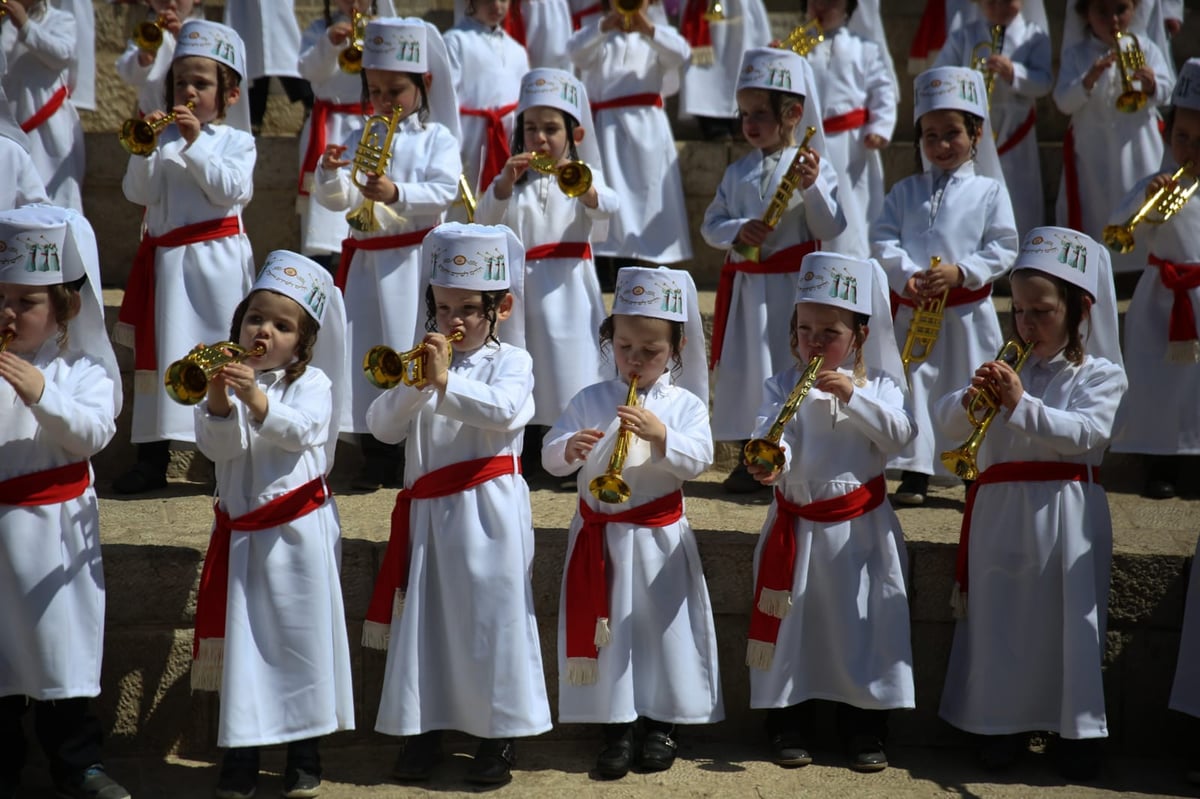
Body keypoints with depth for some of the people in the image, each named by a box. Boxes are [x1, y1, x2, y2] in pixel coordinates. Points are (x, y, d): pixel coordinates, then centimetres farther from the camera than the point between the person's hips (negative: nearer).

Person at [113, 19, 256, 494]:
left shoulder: (236, 142, 3)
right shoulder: (162, 139, 7)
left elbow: (232, 191, -13)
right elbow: (139, 193, 0)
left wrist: (196, 145, -17)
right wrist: (143, 151, -15)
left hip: (217, 261, -3)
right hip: (166, 259, 3)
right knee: (159, 354, 6)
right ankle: (153, 458, 15)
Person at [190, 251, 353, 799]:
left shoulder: (311, 383, -2)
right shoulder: (227, 379, 4)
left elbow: (301, 430, -20)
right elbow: (218, 447, -7)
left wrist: (257, 399, -35)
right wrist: (218, 400, -25)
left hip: (299, 528, -2)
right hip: (240, 531, 2)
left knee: (302, 635, 4)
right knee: (240, 636, 7)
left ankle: (305, 752, 17)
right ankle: (241, 751, 18)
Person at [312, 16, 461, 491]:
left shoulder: (438, 138, 1)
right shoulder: (361, 139, 10)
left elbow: (443, 192, -14)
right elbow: (333, 199, 3)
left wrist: (397, 194, -29)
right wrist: (330, 173, -19)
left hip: (416, 260, -3)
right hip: (366, 260, 4)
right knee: (365, 352, 4)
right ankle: (376, 458, 14)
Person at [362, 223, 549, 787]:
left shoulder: (510, 361, -1)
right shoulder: (422, 361, 10)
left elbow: (504, 410, -22)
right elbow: (381, 428, -1)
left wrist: (444, 382, -26)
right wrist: (413, 385, -16)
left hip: (488, 513, -4)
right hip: (428, 513, 4)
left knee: (491, 618, 1)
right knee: (424, 619, 9)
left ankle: (500, 734, 13)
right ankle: (422, 729, 22)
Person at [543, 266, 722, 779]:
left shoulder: (686, 406, -2)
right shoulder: (589, 401, 1)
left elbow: (698, 461, -14)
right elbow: (549, 457, -3)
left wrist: (660, 435, -29)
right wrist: (569, 449, -25)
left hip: (659, 541, -1)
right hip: (599, 538, 1)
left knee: (663, 627, 7)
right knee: (607, 631, 5)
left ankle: (660, 725, 21)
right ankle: (616, 728, 15)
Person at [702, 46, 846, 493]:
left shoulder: (814, 167, -3)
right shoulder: (737, 173, 9)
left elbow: (830, 230, -8)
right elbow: (710, 225, 9)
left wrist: (811, 187, -20)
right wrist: (736, 230, -11)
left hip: (794, 285, -4)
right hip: (744, 285, 4)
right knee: (745, 368, 7)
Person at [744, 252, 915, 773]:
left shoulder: (878, 384, 3)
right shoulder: (783, 386, 1)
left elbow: (899, 435, -12)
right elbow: (772, 439, -13)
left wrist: (854, 397, -22)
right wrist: (770, 462, -36)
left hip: (861, 528, 0)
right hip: (797, 526, 0)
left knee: (864, 623, 5)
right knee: (792, 623, 6)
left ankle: (865, 729, 18)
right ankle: (788, 724, 19)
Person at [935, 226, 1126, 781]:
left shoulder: (1100, 374, 0)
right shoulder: (1003, 368, 12)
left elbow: (1084, 432, -16)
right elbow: (945, 422, 7)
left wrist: (1022, 404, -23)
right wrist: (970, 399, -14)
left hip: (1065, 516, -4)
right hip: (999, 512, 4)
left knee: (1069, 621, 0)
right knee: (999, 619, 8)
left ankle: (1078, 730, 12)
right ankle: (1003, 722, 20)